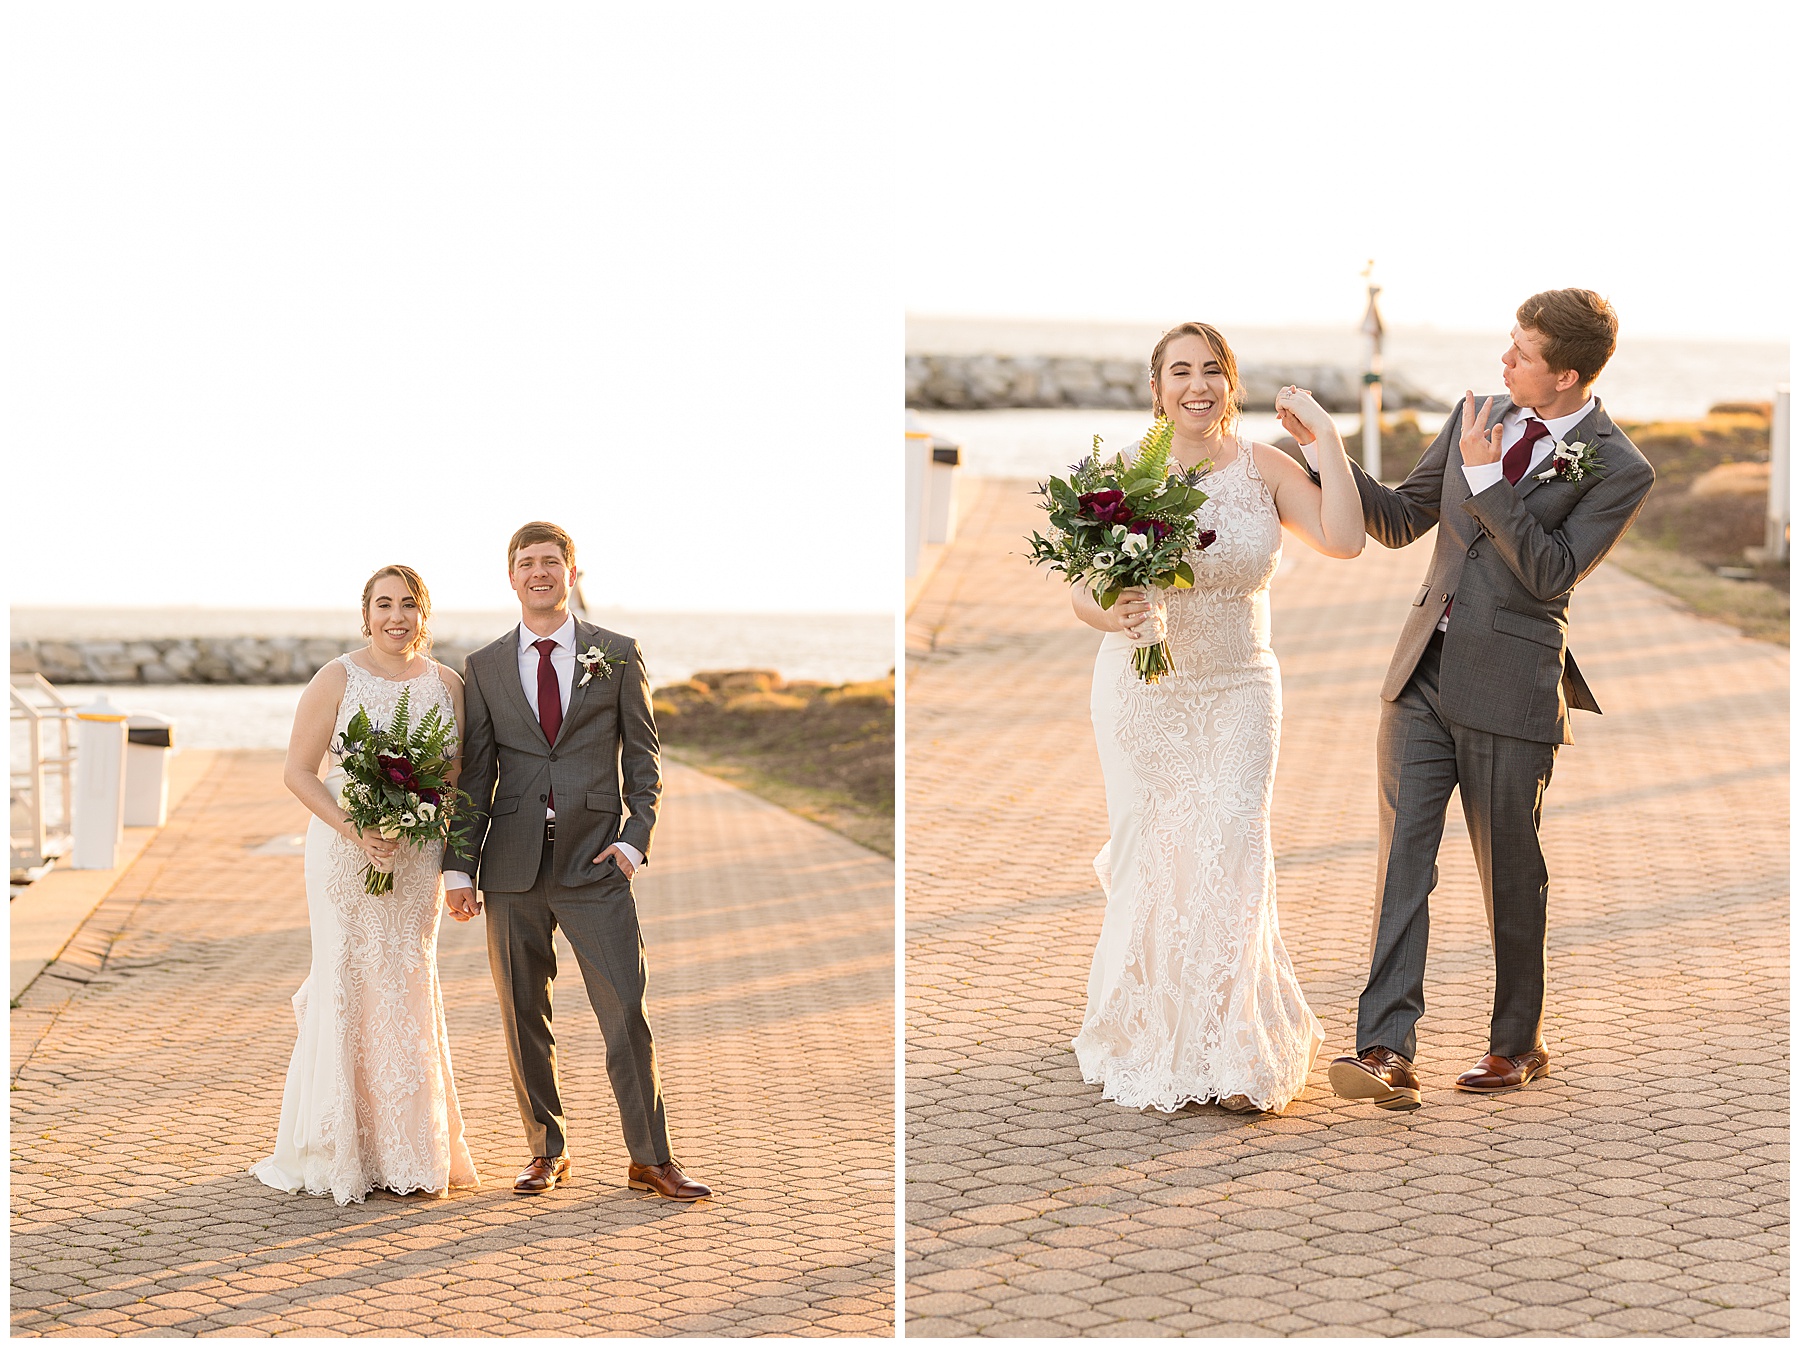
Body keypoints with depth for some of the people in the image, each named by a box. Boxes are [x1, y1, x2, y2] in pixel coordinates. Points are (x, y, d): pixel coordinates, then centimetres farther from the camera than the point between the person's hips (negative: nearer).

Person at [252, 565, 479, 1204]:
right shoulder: (337, 680, -5)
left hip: (417, 857, 3)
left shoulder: (446, 684, 5)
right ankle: (344, 1150, 5)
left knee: (406, 984, 6)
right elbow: (298, 772, -5)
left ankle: (407, 1149, 14)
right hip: (345, 851, -3)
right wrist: (355, 830, -18)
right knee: (348, 986, -3)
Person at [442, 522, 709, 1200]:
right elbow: (474, 773, 10)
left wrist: (635, 837, -5)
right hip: (513, 866, 2)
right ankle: (546, 1151, 18)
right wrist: (459, 866, 3)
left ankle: (651, 1159, 2)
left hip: (596, 862, -2)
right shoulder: (483, 667, 11)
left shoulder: (617, 655, 7)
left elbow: (643, 756, 8)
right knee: (523, 1018, 6)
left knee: (627, 1012, -5)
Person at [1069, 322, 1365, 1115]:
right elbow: (1082, 588, -6)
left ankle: (1232, 1058, 4)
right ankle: (1149, 1043, 23)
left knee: (1230, 858, -6)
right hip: (1141, 691, 0)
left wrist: (1327, 440, -11)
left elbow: (1345, 540, -13)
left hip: (1237, 691, 0)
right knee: (1149, 860, 4)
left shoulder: (1264, 469, -1)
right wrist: (1111, 615, -28)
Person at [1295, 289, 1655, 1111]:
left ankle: (1518, 1044, 25)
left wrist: (1489, 482, -19)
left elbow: (1552, 572, -14)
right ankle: (1387, 1050, -14)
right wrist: (1330, 459, 3)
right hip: (1423, 676, 4)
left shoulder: (1619, 471, -6)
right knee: (1403, 857, -7)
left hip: (1510, 689, -4)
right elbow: (1401, 520, 17)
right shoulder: (1476, 420, 10)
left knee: (1510, 873, 7)